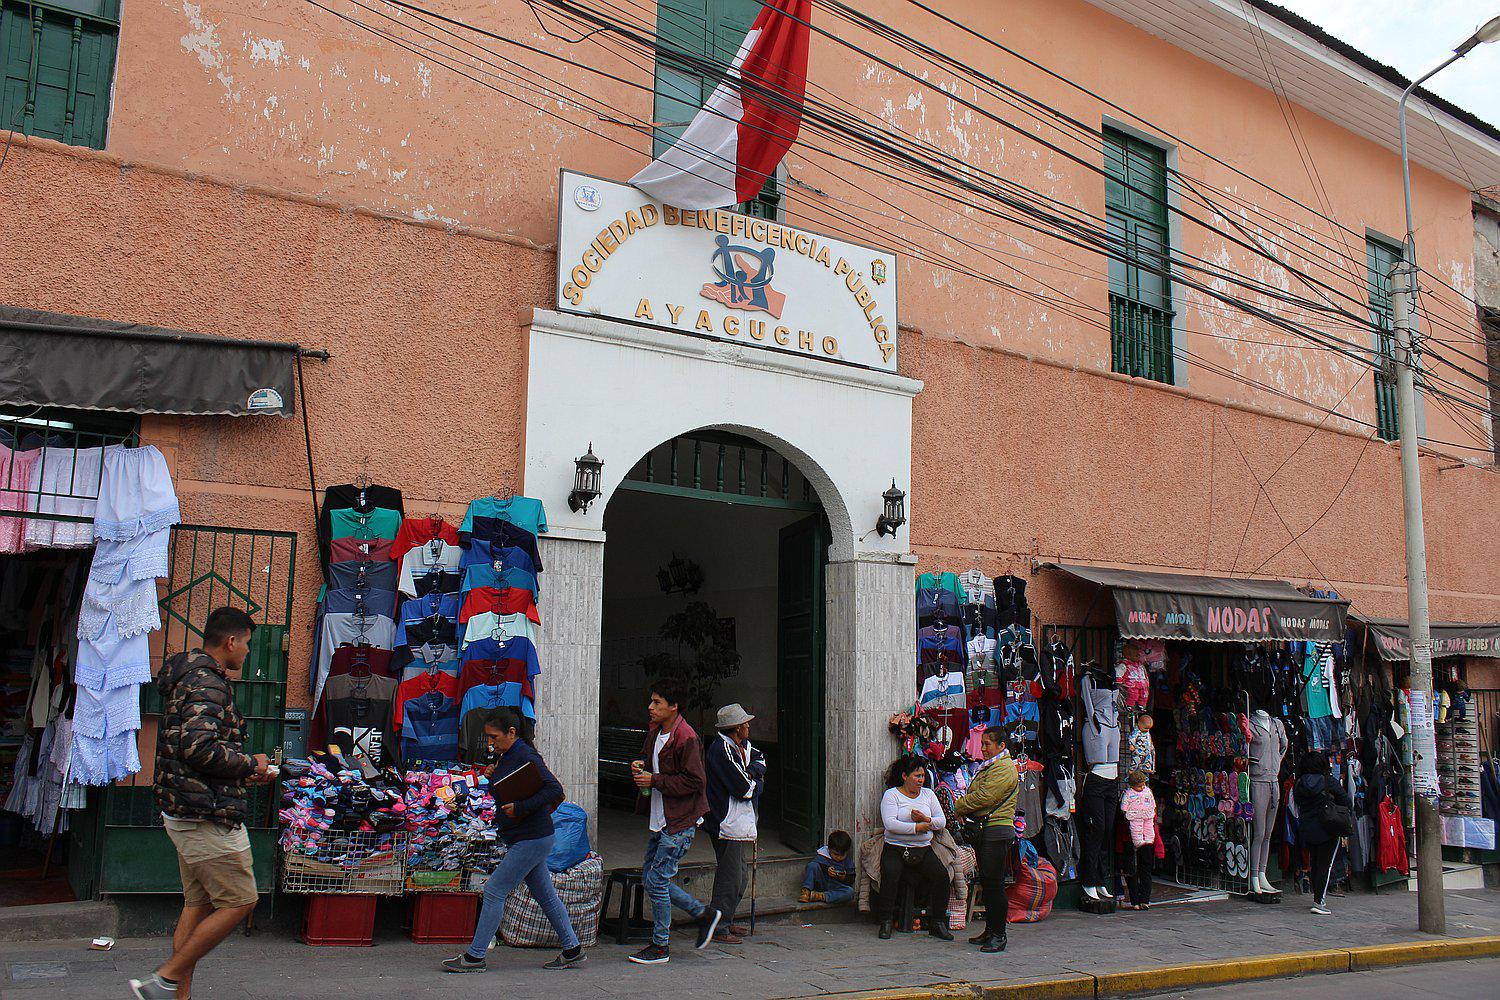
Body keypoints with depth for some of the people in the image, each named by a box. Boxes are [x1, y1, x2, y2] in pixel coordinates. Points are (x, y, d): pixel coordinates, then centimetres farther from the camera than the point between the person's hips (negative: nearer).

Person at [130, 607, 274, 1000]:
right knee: (238, 901, -4)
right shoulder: (207, 683, -16)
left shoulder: (188, 678, 17)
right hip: (207, 815, -11)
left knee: (198, 903, 14)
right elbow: (200, 748, -29)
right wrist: (251, 764, -14)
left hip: (182, 811, 11)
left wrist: (244, 773, 15)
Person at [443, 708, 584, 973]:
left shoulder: (526, 757, -17)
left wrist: (520, 808, -27)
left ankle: (474, 957, 1)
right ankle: (572, 950, 19)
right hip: (530, 839, 10)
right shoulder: (503, 756, 13)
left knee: (494, 891, -6)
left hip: (532, 840, -10)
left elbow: (555, 790, -25)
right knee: (545, 894, 13)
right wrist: (493, 772, 6)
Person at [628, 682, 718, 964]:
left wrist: (655, 780, -19)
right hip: (661, 820, 10)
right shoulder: (655, 731, 10)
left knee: (656, 880, -6)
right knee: (650, 876, 14)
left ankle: (660, 948, 9)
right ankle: (703, 914, 26)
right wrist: (642, 766, 2)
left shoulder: (686, 737, -18)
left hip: (680, 823, -10)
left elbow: (695, 782, -20)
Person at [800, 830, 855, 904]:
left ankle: (821, 896, -38)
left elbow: (851, 880, 4)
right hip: (820, 883, -1)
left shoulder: (848, 862, 5)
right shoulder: (822, 856, -2)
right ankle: (806, 891, -31)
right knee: (812, 865, -24)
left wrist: (844, 878, -18)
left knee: (850, 892, -32)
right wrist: (826, 870, -25)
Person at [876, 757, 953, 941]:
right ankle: (886, 922, -16)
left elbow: (942, 821, 9)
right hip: (895, 849, -4)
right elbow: (890, 824, -14)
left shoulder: (928, 794, 15)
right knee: (890, 874, -32)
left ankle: (937, 923, -7)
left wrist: (926, 820, -11)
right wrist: (917, 827, -15)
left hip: (923, 850, 4)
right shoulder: (891, 795, 0)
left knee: (942, 875, -21)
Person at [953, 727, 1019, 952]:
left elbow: (984, 797, -18)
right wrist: (964, 813, 3)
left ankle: (998, 935, -3)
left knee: (994, 883, -8)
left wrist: (958, 807, -7)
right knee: (987, 882, 12)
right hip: (982, 830, 10)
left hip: (997, 830, -10)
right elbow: (974, 795, 22)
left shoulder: (1004, 768, -11)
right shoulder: (987, 767, 21)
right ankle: (990, 931, 19)